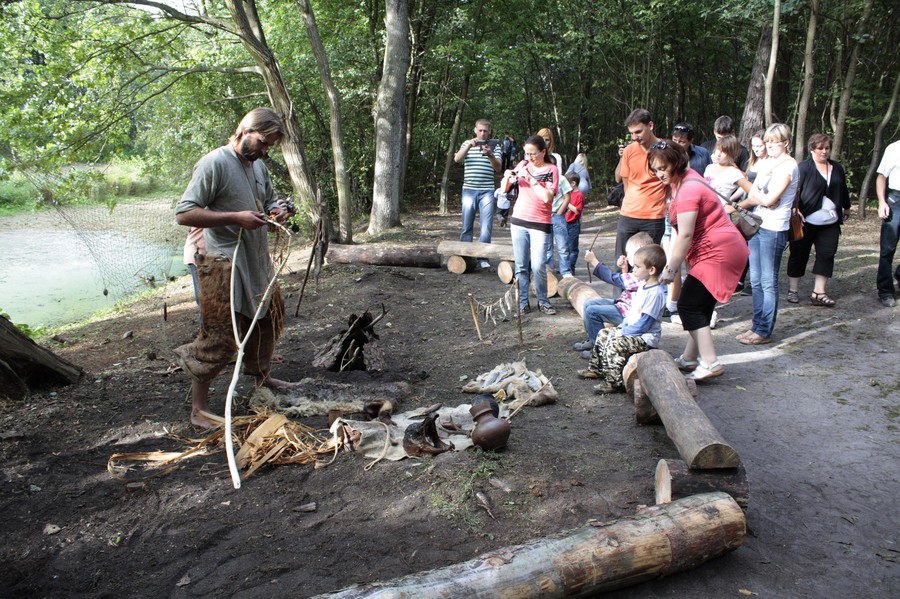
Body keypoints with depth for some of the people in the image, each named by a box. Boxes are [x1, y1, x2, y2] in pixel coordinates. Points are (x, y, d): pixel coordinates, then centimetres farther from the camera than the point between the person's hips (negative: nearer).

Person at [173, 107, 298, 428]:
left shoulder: (258, 166, 11)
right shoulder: (214, 163, -15)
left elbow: (269, 199, 28)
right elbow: (184, 213, -19)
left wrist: (276, 210, 3)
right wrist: (236, 218, -24)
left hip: (257, 259, 9)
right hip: (223, 264, -9)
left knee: (268, 318, 21)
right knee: (220, 337, -6)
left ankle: (262, 375, 44)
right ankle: (198, 407, 6)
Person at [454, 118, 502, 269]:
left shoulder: (495, 145, 8)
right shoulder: (467, 143, 11)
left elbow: (498, 168, -2)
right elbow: (457, 159, -6)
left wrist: (490, 155, -20)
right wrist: (469, 146, -20)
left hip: (487, 191, -1)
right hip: (469, 189, 1)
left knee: (486, 226, -5)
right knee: (467, 225, 5)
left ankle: (482, 258, 1)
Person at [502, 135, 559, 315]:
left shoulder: (552, 170, -2)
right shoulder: (523, 165, 7)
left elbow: (547, 197, -18)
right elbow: (504, 189, 10)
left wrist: (530, 178, -19)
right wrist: (507, 177, -10)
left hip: (540, 224, -3)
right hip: (518, 221, 3)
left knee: (538, 266, -9)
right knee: (521, 266, 3)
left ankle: (543, 301, 8)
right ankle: (523, 302, 10)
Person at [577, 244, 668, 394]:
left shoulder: (655, 293, -25)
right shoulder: (643, 285, 8)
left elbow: (644, 324, -24)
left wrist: (623, 332, -16)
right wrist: (622, 327, 8)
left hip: (646, 337, -11)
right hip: (631, 330, 11)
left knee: (614, 343, -28)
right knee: (603, 334, 13)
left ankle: (614, 381, -22)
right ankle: (596, 369, 24)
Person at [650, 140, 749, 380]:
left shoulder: (688, 189, -18)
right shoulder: (682, 180, 14)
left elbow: (685, 235, -20)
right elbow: (678, 231, 13)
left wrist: (671, 269, -15)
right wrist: (671, 262, 7)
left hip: (718, 253, -11)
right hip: (719, 251, 11)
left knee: (689, 306, -9)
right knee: (699, 307, 15)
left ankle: (710, 363, -11)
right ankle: (689, 359, 24)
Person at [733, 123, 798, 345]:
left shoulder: (788, 165, -10)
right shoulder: (766, 163, 15)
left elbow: (769, 199, -17)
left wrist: (747, 186, -2)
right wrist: (741, 205, -8)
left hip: (774, 229, -8)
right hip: (757, 225, 8)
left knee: (768, 282, -2)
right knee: (756, 281, 11)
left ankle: (764, 331, 4)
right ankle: (757, 326, 19)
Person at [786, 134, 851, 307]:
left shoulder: (837, 168, 13)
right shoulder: (803, 168, -6)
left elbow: (843, 190, 23)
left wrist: (846, 208, 31)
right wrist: (795, 210, -23)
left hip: (830, 222, 5)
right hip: (807, 221, -5)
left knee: (827, 255, 1)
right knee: (799, 255, 3)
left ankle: (819, 293, 5)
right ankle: (793, 290, 15)